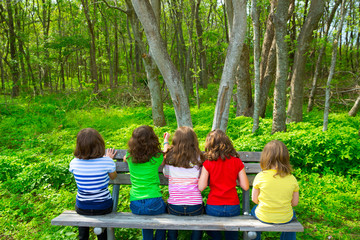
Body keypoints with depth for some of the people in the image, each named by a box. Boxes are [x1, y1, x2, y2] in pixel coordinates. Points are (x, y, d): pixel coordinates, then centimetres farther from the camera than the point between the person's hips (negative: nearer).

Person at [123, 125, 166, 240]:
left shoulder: (130, 156, -2)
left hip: (135, 206, 3)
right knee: (166, 209, 31)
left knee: (146, 214, 36)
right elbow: (165, 159, 16)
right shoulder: (157, 157, -9)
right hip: (154, 203, -3)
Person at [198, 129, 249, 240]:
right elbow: (245, 186, -4)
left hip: (213, 208, -2)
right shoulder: (237, 162, -4)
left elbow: (201, 187, -12)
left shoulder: (208, 163, -9)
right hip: (233, 208, 2)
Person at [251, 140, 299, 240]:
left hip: (263, 217, -1)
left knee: (254, 210, 33)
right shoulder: (292, 179, -12)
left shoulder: (260, 176, -16)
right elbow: (295, 203, -2)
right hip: (285, 218, 1)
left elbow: (254, 199, -6)